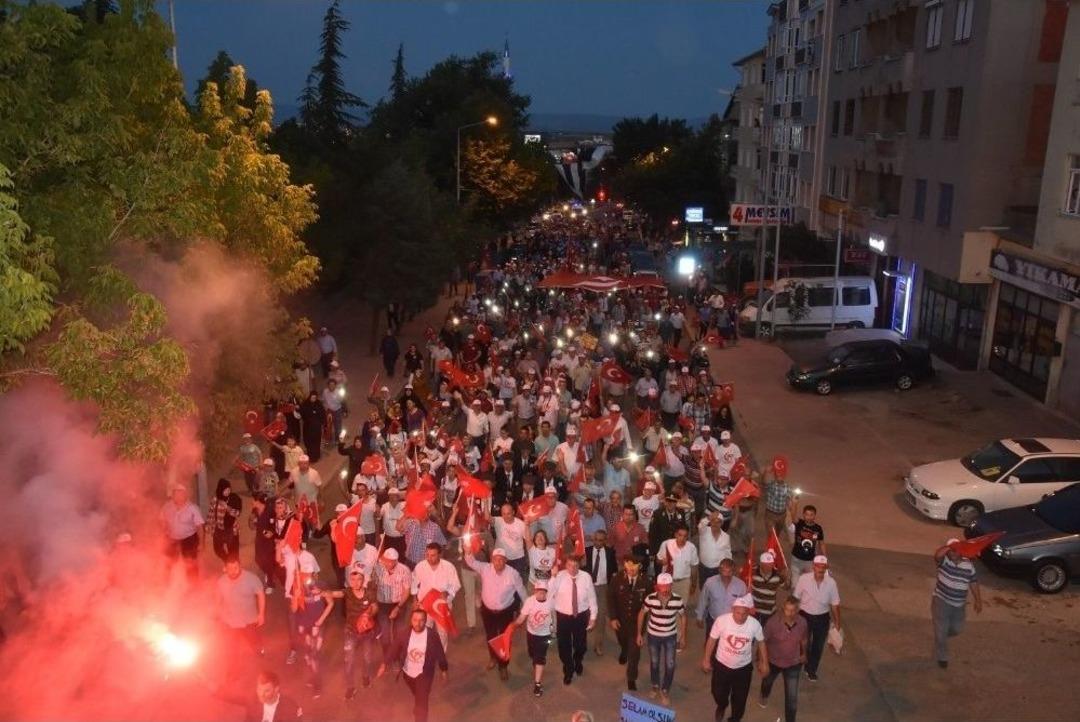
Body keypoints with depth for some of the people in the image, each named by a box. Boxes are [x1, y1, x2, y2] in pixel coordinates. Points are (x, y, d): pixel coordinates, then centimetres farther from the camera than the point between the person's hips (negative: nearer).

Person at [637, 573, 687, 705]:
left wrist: (683, 637, 1)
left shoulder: (678, 600, -24)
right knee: (654, 663, 19)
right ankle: (655, 687, 45)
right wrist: (639, 634, -2)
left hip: (670, 636, 0)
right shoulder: (650, 599, -24)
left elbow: (683, 617, -5)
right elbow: (641, 614, -6)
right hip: (653, 635, 0)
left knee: (670, 665, 4)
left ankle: (665, 691, 29)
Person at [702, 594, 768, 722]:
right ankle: (721, 707, 55)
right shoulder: (722, 620, -27)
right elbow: (712, 640, -11)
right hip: (722, 665, 0)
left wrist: (764, 663, 6)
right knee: (718, 693, 18)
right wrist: (707, 660, -3)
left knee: (740, 698, 17)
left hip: (744, 667, 1)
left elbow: (761, 642, -2)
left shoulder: (755, 624, -22)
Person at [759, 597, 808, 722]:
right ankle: (764, 696, 65)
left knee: (792, 696, 0)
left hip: (793, 664, 0)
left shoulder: (802, 622, -22)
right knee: (767, 681, 30)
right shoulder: (773, 622, -32)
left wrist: (804, 654, 16)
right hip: (773, 661, 0)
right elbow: (763, 641, -18)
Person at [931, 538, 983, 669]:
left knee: (957, 629, 18)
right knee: (941, 630, 1)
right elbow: (937, 555, -38)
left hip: (959, 604, 4)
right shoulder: (944, 561, -13)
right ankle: (942, 657, 19)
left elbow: (973, 583, 6)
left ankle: (942, 636, 49)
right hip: (941, 601, -4)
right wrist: (949, 546, -35)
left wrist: (978, 601, 7)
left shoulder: (968, 565, -3)